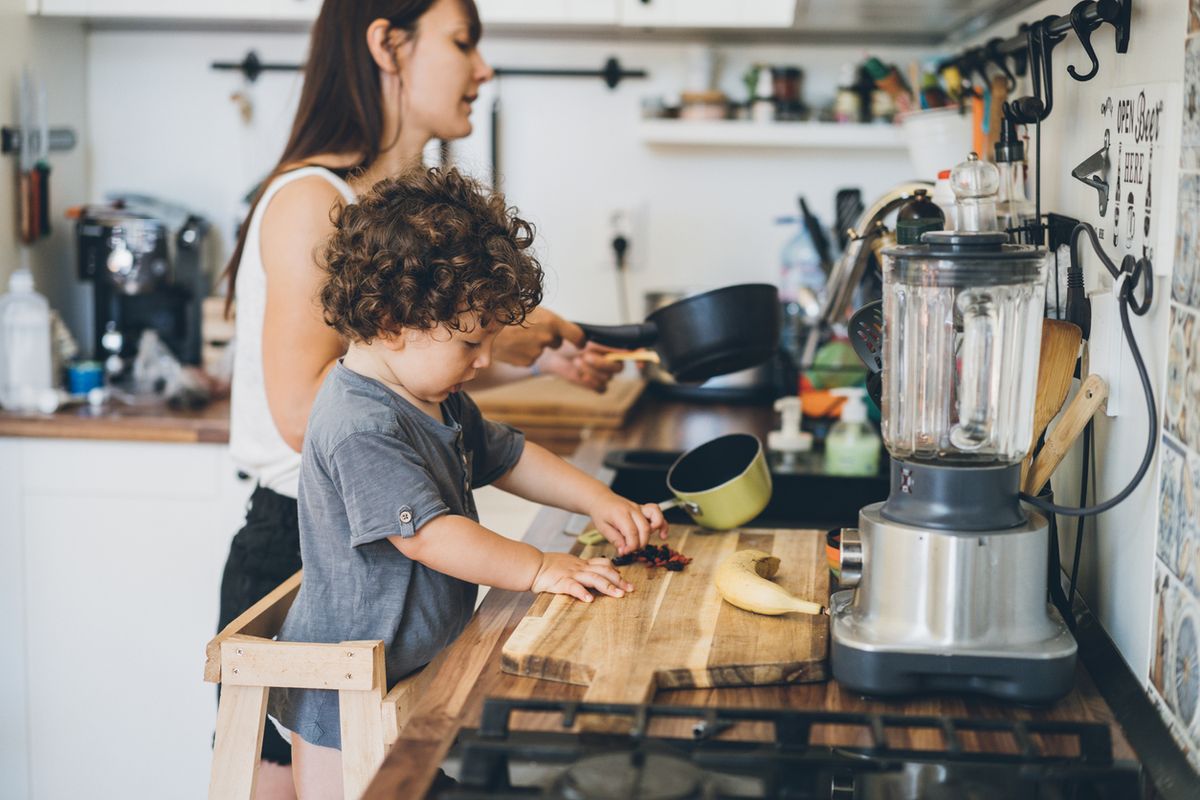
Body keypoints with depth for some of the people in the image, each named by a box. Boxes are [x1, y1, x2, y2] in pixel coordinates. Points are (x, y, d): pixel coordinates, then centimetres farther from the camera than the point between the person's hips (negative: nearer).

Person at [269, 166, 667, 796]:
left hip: (415, 671, 10)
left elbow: (507, 456, 19)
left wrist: (599, 501, 7)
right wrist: (540, 569, -26)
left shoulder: (439, 400, 8)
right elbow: (426, 532, -31)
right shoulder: (362, 428, -26)